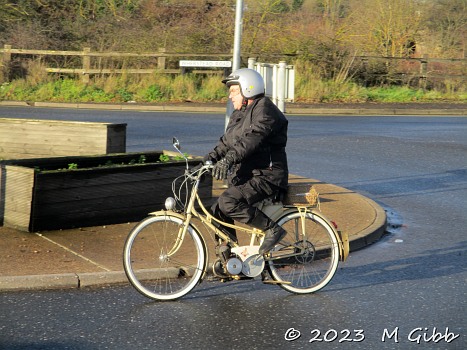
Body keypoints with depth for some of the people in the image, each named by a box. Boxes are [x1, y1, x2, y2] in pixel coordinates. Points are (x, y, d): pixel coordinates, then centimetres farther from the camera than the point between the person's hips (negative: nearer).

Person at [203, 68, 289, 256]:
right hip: (245, 177, 10)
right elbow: (227, 141, 14)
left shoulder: (265, 110, -13)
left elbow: (250, 139, -29)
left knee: (228, 202, -27)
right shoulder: (239, 114, 18)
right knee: (217, 213, 4)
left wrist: (228, 160, -41)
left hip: (266, 177, -10)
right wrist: (209, 158, -4)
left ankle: (272, 229, -16)